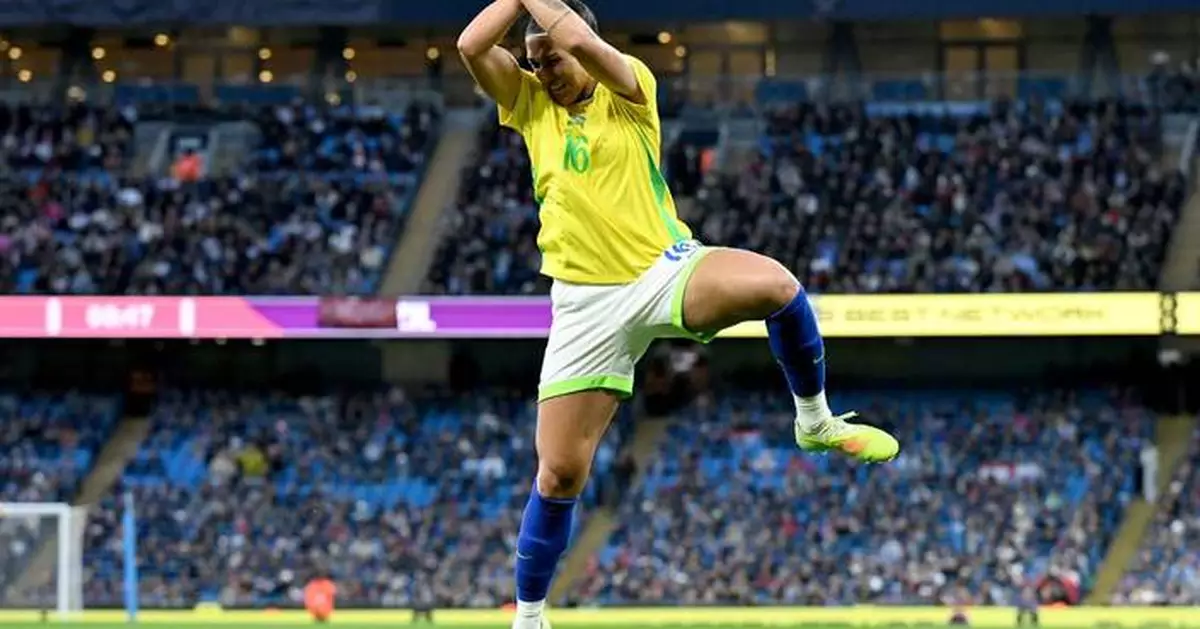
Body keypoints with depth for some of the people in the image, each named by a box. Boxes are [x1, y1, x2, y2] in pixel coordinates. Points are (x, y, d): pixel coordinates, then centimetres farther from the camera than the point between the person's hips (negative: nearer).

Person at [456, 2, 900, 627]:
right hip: (587, 302, 2)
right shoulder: (531, 105, 9)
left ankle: (815, 421, -11)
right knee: (558, 474, -1)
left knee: (775, 284, -34)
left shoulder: (629, 91, -2)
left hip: (666, 268, -2)